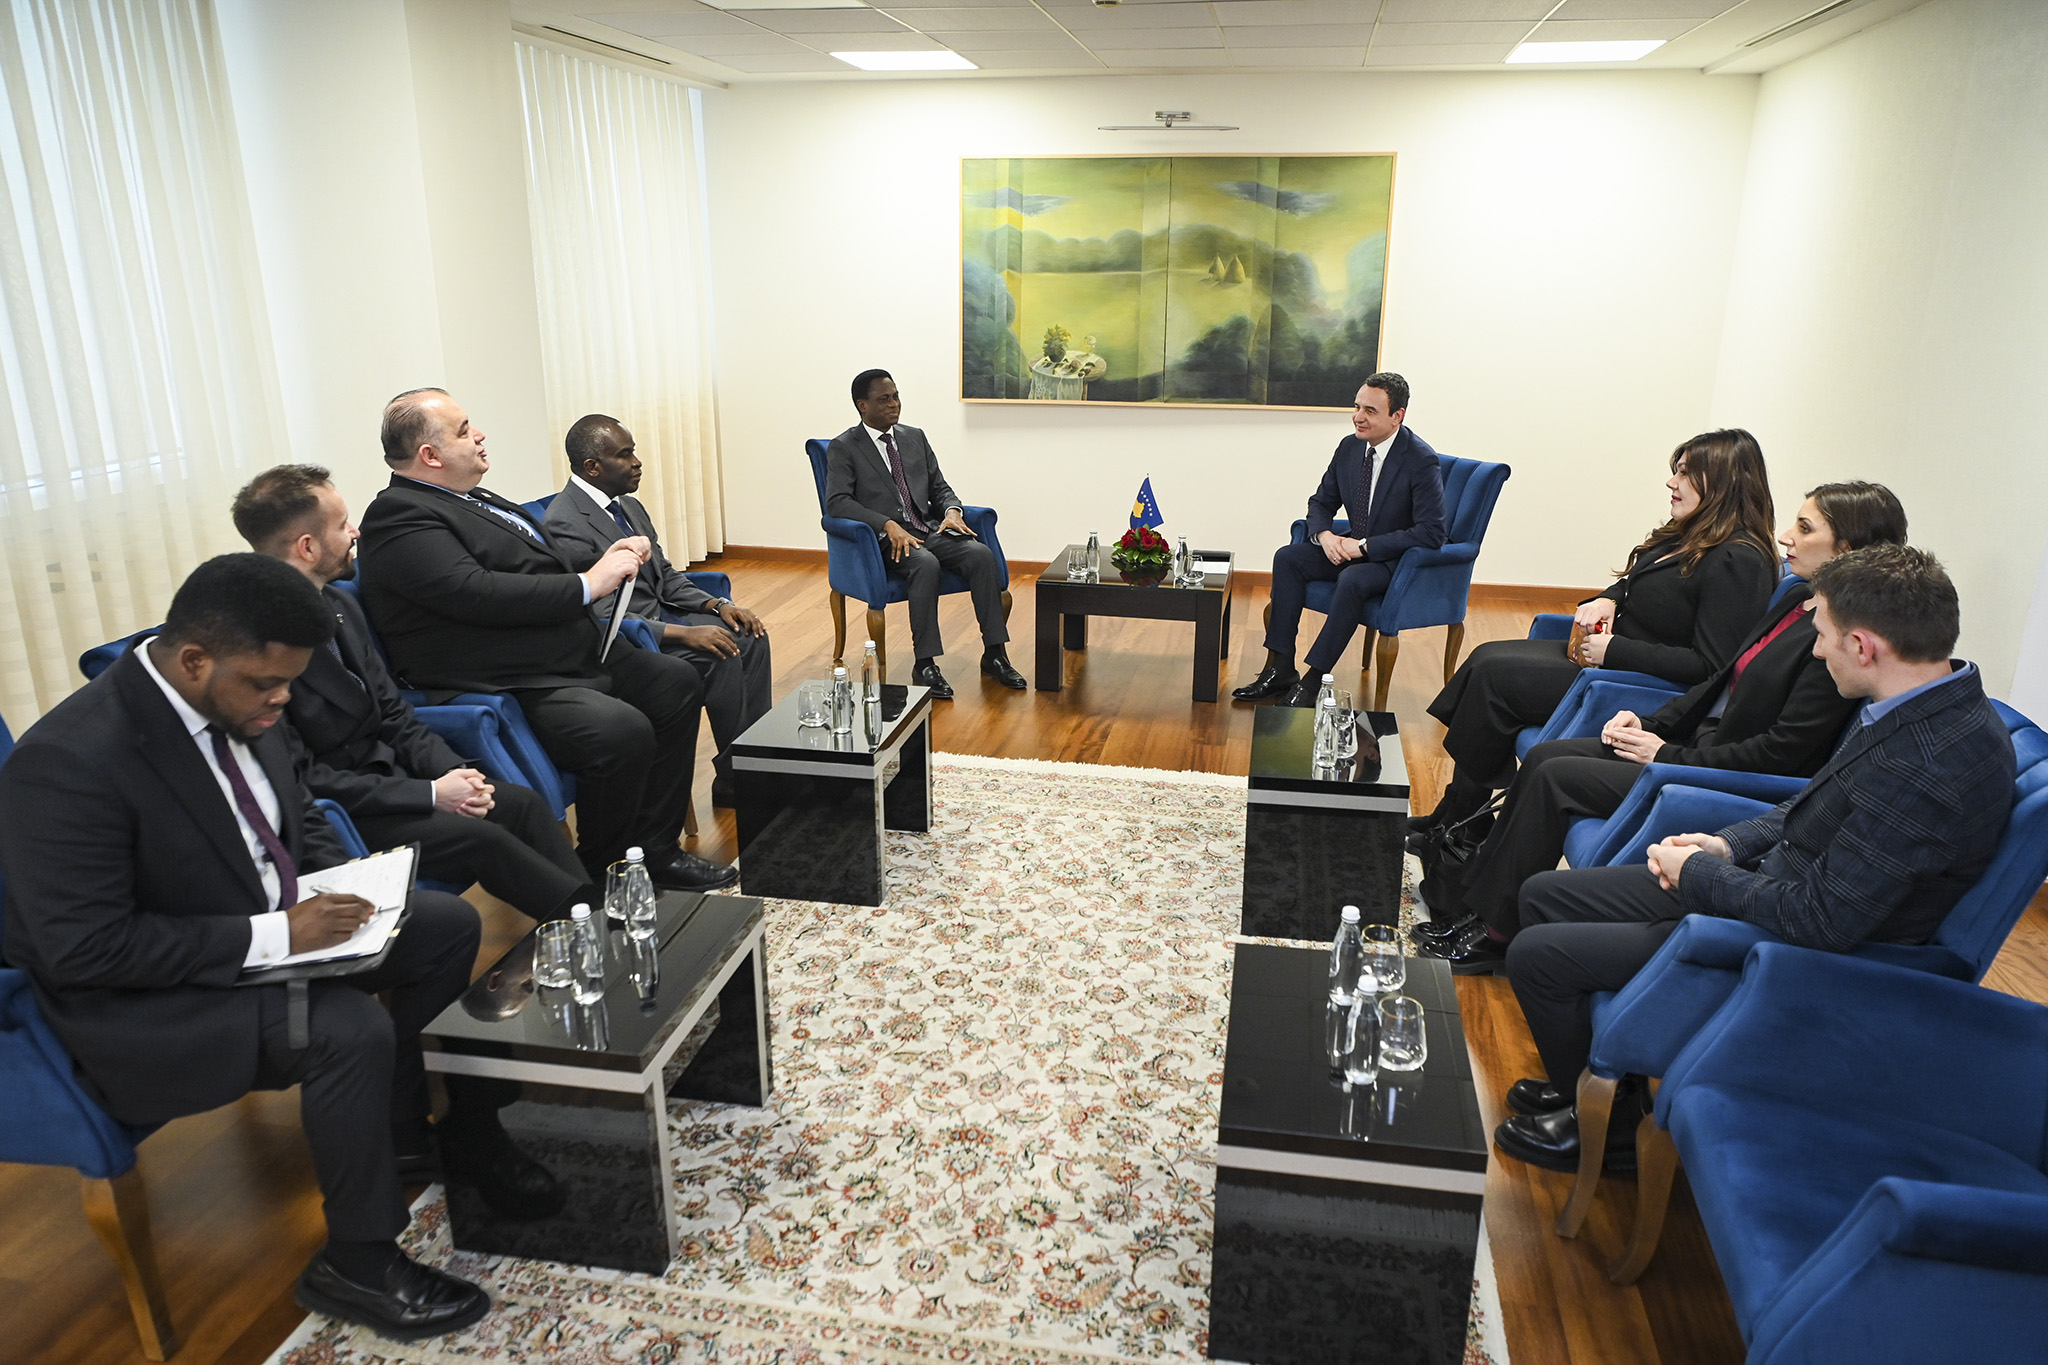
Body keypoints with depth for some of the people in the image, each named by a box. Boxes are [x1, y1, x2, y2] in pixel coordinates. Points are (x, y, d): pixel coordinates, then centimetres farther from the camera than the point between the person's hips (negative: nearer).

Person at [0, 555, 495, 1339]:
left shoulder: (235, 705, -4)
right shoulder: (68, 762, -28)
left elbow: (296, 817, 12)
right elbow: (83, 949, -28)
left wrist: (342, 884, -8)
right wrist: (273, 935, -29)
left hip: (274, 931, 9)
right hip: (139, 1007, -8)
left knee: (448, 925, 3)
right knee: (351, 1030, -30)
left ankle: (397, 1126, 21)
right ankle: (355, 1266, -8)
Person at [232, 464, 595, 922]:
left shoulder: (341, 607, 6)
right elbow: (303, 780, -20)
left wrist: (454, 770, -6)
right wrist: (430, 794, -19)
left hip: (386, 777, 8)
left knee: (522, 802, -8)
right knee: (483, 839, -23)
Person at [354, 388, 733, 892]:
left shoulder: (469, 498, 17)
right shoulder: (400, 519, -13)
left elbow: (536, 570, 25)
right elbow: (481, 593, -25)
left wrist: (608, 559, 7)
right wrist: (588, 584, -19)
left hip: (575, 656, 11)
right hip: (514, 689, -11)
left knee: (677, 683, 9)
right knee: (623, 731, -30)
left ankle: (657, 850, 13)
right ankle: (600, 882, -7)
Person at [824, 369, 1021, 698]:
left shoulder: (915, 437, 19)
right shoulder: (843, 447, 2)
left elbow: (939, 487, 21)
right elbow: (837, 501, -10)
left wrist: (952, 510, -4)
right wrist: (888, 525, -23)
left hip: (929, 530, 5)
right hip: (884, 540, -5)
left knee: (981, 554, -22)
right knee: (926, 564, -37)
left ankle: (994, 654, -18)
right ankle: (925, 665, -31)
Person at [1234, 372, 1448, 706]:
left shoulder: (1421, 460, -18)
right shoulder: (1350, 446, 2)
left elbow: (1430, 533, -23)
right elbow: (1321, 502, 13)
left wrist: (1364, 546, -24)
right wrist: (1324, 535, -11)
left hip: (1399, 561, -7)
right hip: (1353, 549, 7)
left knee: (1352, 579, -36)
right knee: (1287, 557, -13)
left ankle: (1313, 681, -27)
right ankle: (1281, 669, -16)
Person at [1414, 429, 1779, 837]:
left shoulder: (1738, 562, -19)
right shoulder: (1687, 536, 9)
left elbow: (1709, 665, -23)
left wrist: (1614, 649, -22)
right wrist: (1606, 601, 1)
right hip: (1606, 654, 10)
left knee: (1494, 676, -15)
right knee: (1487, 657, -1)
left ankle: (1457, 819, 0)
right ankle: (1454, 813, -1)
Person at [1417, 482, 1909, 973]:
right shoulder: (1798, 599, 9)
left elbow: (1782, 752, -21)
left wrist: (1667, 756, -16)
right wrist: (1649, 723, 3)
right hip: (1701, 739, 9)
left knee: (1556, 777, -16)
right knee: (1542, 757, -1)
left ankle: (1495, 933, -4)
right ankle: (1467, 900, 4)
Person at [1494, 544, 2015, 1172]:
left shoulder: (1933, 764, -31)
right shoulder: (1917, 707, 0)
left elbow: (1821, 919, -29)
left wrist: (1698, 873, -15)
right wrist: (1726, 845, 0)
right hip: (1764, 882, 10)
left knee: (1536, 954, -10)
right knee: (1544, 895, 11)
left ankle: (1594, 1118, 17)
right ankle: (1580, 1071, 28)